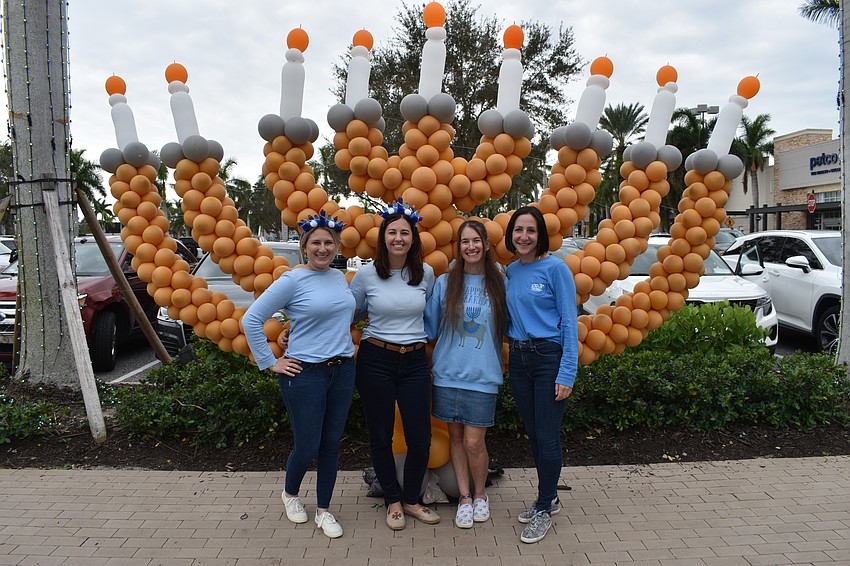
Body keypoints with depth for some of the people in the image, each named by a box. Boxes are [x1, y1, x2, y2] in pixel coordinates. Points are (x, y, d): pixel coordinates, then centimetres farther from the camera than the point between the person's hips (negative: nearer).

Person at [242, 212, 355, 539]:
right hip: (305, 374, -5)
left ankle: (323, 511, 28)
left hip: (343, 371, 5)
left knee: (331, 445, 11)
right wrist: (270, 363, -10)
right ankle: (290, 494, 36)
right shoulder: (292, 281, -10)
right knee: (307, 446, 4)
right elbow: (251, 320, -11)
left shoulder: (340, 277, 7)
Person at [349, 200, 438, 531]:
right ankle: (393, 501, 31)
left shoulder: (425, 273, 0)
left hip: (414, 361, 2)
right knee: (381, 437, 9)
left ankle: (411, 500, 28)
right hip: (375, 359, -1)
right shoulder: (367, 274, -5)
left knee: (421, 438, 2)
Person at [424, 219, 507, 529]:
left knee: (473, 442, -1)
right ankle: (464, 497, 27)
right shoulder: (444, 283, 3)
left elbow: (506, 329, 10)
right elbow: (430, 326, 8)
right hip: (447, 372, 2)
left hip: (482, 375, -1)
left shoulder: (499, 285, 2)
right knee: (455, 436, 10)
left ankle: (480, 494, 25)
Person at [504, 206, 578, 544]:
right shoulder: (510, 271, 8)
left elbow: (569, 322, -11)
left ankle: (544, 510, 18)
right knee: (532, 434, 15)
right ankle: (548, 498, 34)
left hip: (549, 357, -6)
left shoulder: (555, 269, -9)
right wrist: (513, 352, 4)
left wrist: (566, 374, -16)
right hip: (518, 359, 6)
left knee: (547, 438, 0)